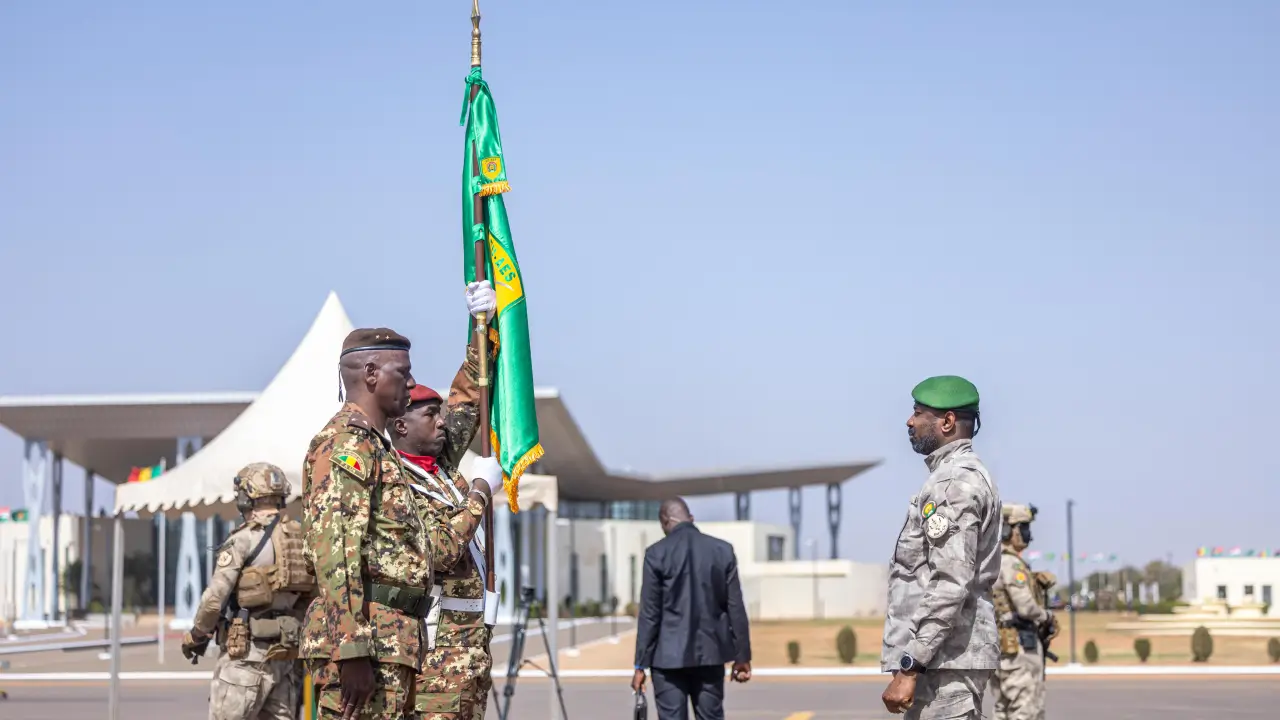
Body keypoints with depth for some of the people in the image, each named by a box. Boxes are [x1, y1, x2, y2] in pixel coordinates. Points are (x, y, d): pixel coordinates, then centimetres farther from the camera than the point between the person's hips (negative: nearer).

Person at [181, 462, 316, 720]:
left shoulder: (244, 539, -10)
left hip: (247, 651, -7)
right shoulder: (301, 539, 9)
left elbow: (215, 597, -12)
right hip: (288, 652, 7)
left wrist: (196, 636, 4)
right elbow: (314, 598, 9)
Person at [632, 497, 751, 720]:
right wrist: (742, 655, 8)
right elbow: (735, 608, 2)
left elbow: (649, 613, -7)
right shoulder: (723, 550, 2)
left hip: (669, 655, -3)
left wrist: (641, 664, -3)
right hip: (710, 653, 3)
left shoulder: (657, 553, -6)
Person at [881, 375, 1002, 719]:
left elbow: (950, 586, -22)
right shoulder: (956, 476, 19)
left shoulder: (956, 481, -14)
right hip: (938, 657, 11)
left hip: (946, 659, -11)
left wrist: (909, 667, -23)